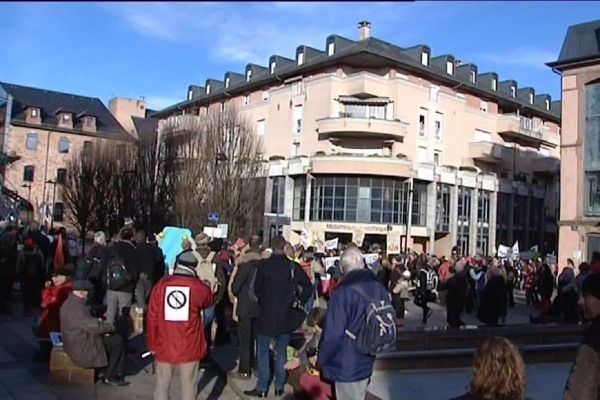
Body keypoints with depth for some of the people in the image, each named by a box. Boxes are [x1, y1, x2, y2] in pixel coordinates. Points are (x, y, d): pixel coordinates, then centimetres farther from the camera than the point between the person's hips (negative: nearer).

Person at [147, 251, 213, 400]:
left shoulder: (160, 285, -3)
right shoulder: (198, 287, -6)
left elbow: (152, 317, 0)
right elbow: (209, 301, 17)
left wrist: (152, 344, 10)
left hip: (164, 345, 2)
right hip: (189, 346, -2)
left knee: (162, 383, 15)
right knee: (188, 384, 7)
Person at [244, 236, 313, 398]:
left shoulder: (263, 265, -11)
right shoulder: (293, 266, -3)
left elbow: (256, 289, -6)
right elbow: (308, 286, -3)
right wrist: (299, 301, 8)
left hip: (267, 314, -3)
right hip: (286, 315, 3)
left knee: (263, 352, 7)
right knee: (281, 351, 14)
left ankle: (262, 388, 11)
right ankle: (279, 387, 20)